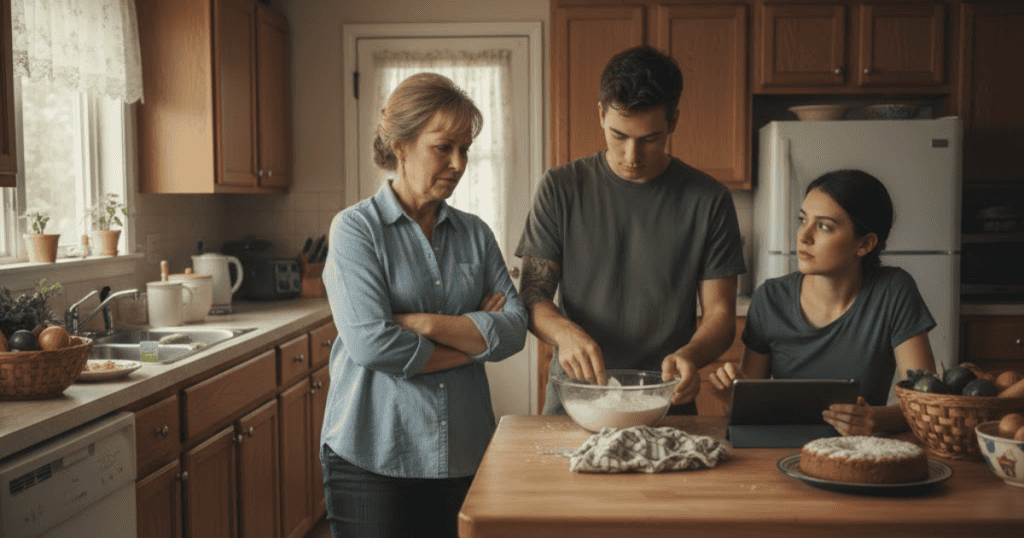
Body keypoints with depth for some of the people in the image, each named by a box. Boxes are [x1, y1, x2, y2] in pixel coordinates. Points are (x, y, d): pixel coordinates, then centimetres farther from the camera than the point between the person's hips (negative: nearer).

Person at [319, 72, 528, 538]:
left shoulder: (474, 233, 9)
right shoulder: (356, 229, -5)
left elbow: (514, 329, -2)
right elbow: (370, 343, -17)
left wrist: (426, 323, -14)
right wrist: (473, 338, -7)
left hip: (464, 455, 4)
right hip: (373, 458, -4)